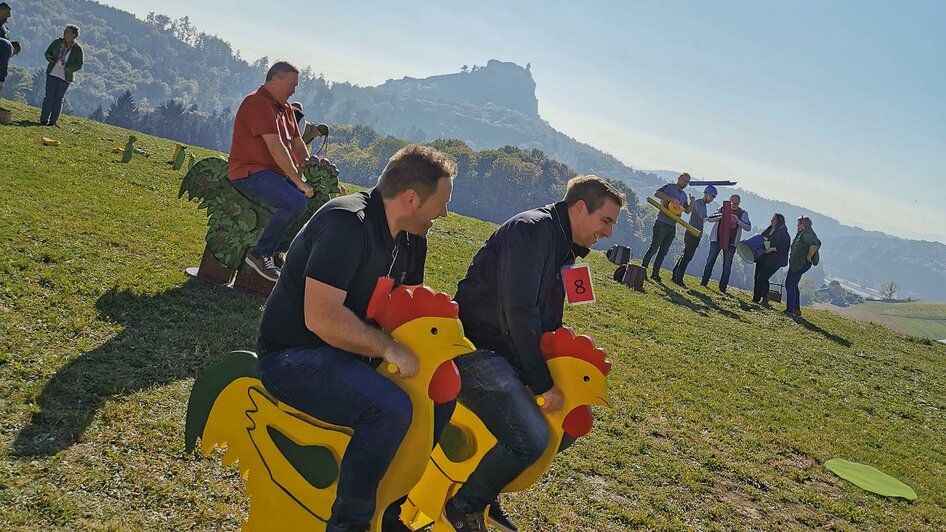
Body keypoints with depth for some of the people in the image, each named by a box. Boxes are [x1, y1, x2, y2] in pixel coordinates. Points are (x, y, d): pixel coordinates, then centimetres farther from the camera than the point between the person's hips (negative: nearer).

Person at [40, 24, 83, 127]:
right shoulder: (57, 42, 2)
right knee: (49, 97, -2)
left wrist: (68, 68, -18)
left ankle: (53, 121, 13)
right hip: (52, 73, 1)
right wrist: (51, 59, -11)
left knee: (58, 99, 4)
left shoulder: (77, 49, -6)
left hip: (65, 77, -1)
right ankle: (44, 119, 6)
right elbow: (47, 53, 12)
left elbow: (79, 64, -2)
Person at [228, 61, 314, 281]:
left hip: (276, 173, 10)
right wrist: (298, 182, -23)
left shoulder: (285, 108, 18)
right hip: (250, 172, -10)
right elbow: (276, 148, -22)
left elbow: (297, 144, 15)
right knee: (297, 202, -30)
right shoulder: (258, 103, -15)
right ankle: (260, 254, -15)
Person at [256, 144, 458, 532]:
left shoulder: (411, 240, 6)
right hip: (293, 355, -9)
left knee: (441, 394, 3)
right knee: (390, 408, -31)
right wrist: (389, 348, -27)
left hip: (346, 353, 9)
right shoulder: (347, 223, -24)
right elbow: (321, 318, -31)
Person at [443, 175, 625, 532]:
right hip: (475, 348, -10)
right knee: (530, 439, -26)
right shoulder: (532, 229, -15)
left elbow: (548, 320, 21)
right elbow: (519, 312, -24)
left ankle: (487, 493, 21)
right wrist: (543, 384, -19)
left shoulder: (563, 249, 16)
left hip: (508, 352, 11)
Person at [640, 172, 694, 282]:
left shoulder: (684, 195, 20)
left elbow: (687, 211, 17)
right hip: (662, 223, -7)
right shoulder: (670, 187, 0)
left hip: (672, 227, 7)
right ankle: (643, 268, -2)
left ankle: (655, 273, 14)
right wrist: (671, 199, -24)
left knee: (663, 251, 8)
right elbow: (657, 193, -17)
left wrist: (692, 203, -1)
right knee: (654, 248, -9)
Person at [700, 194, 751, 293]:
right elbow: (710, 218, 2)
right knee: (710, 261, 2)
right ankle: (704, 282, 10)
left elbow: (748, 227, -4)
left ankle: (723, 287, 4)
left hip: (731, 242, -1)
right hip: (717, 239, 1)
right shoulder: (723, 209, 9)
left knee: (727, 265, 0)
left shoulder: (743, 213, 7)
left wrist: (737, 221, -17)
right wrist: (721, 215, -15)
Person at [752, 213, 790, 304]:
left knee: (762, 278, -11)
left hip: (773, 260, -8)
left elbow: (784, 246, -15)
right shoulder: (768, 230, 13)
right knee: (758, 277, 6)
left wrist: (772, 249, -23)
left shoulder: (783, 233, -9)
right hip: (762, 257, 8)